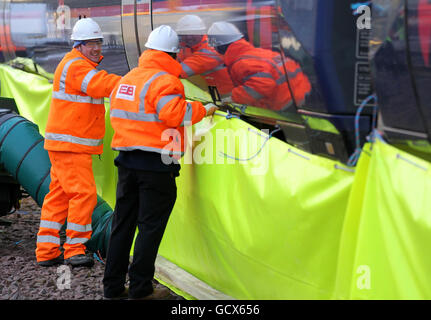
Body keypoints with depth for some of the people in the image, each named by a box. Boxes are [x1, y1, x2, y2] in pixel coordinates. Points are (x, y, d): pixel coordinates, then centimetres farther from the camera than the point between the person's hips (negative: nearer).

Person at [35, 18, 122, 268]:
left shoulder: (85, 65, 19)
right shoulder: (76, 66, -15)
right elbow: (103, 84, -27)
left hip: (72, 144, 11)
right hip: (69, 145, -11)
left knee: (59, 195, 10)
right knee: (84, 193, -10)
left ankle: (46, 251, 14)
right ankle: (74, 250, -3)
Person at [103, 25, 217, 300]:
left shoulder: (126, 79, 13)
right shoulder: (164, 80, -13)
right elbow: (174, 112, -28)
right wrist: (203, 110, -15)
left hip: (127, 161, 7)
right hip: (156, 165, -7)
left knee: (123, 223, 13)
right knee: (151, 226, 1)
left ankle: (113, 286, 17)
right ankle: (140, 288, 4)